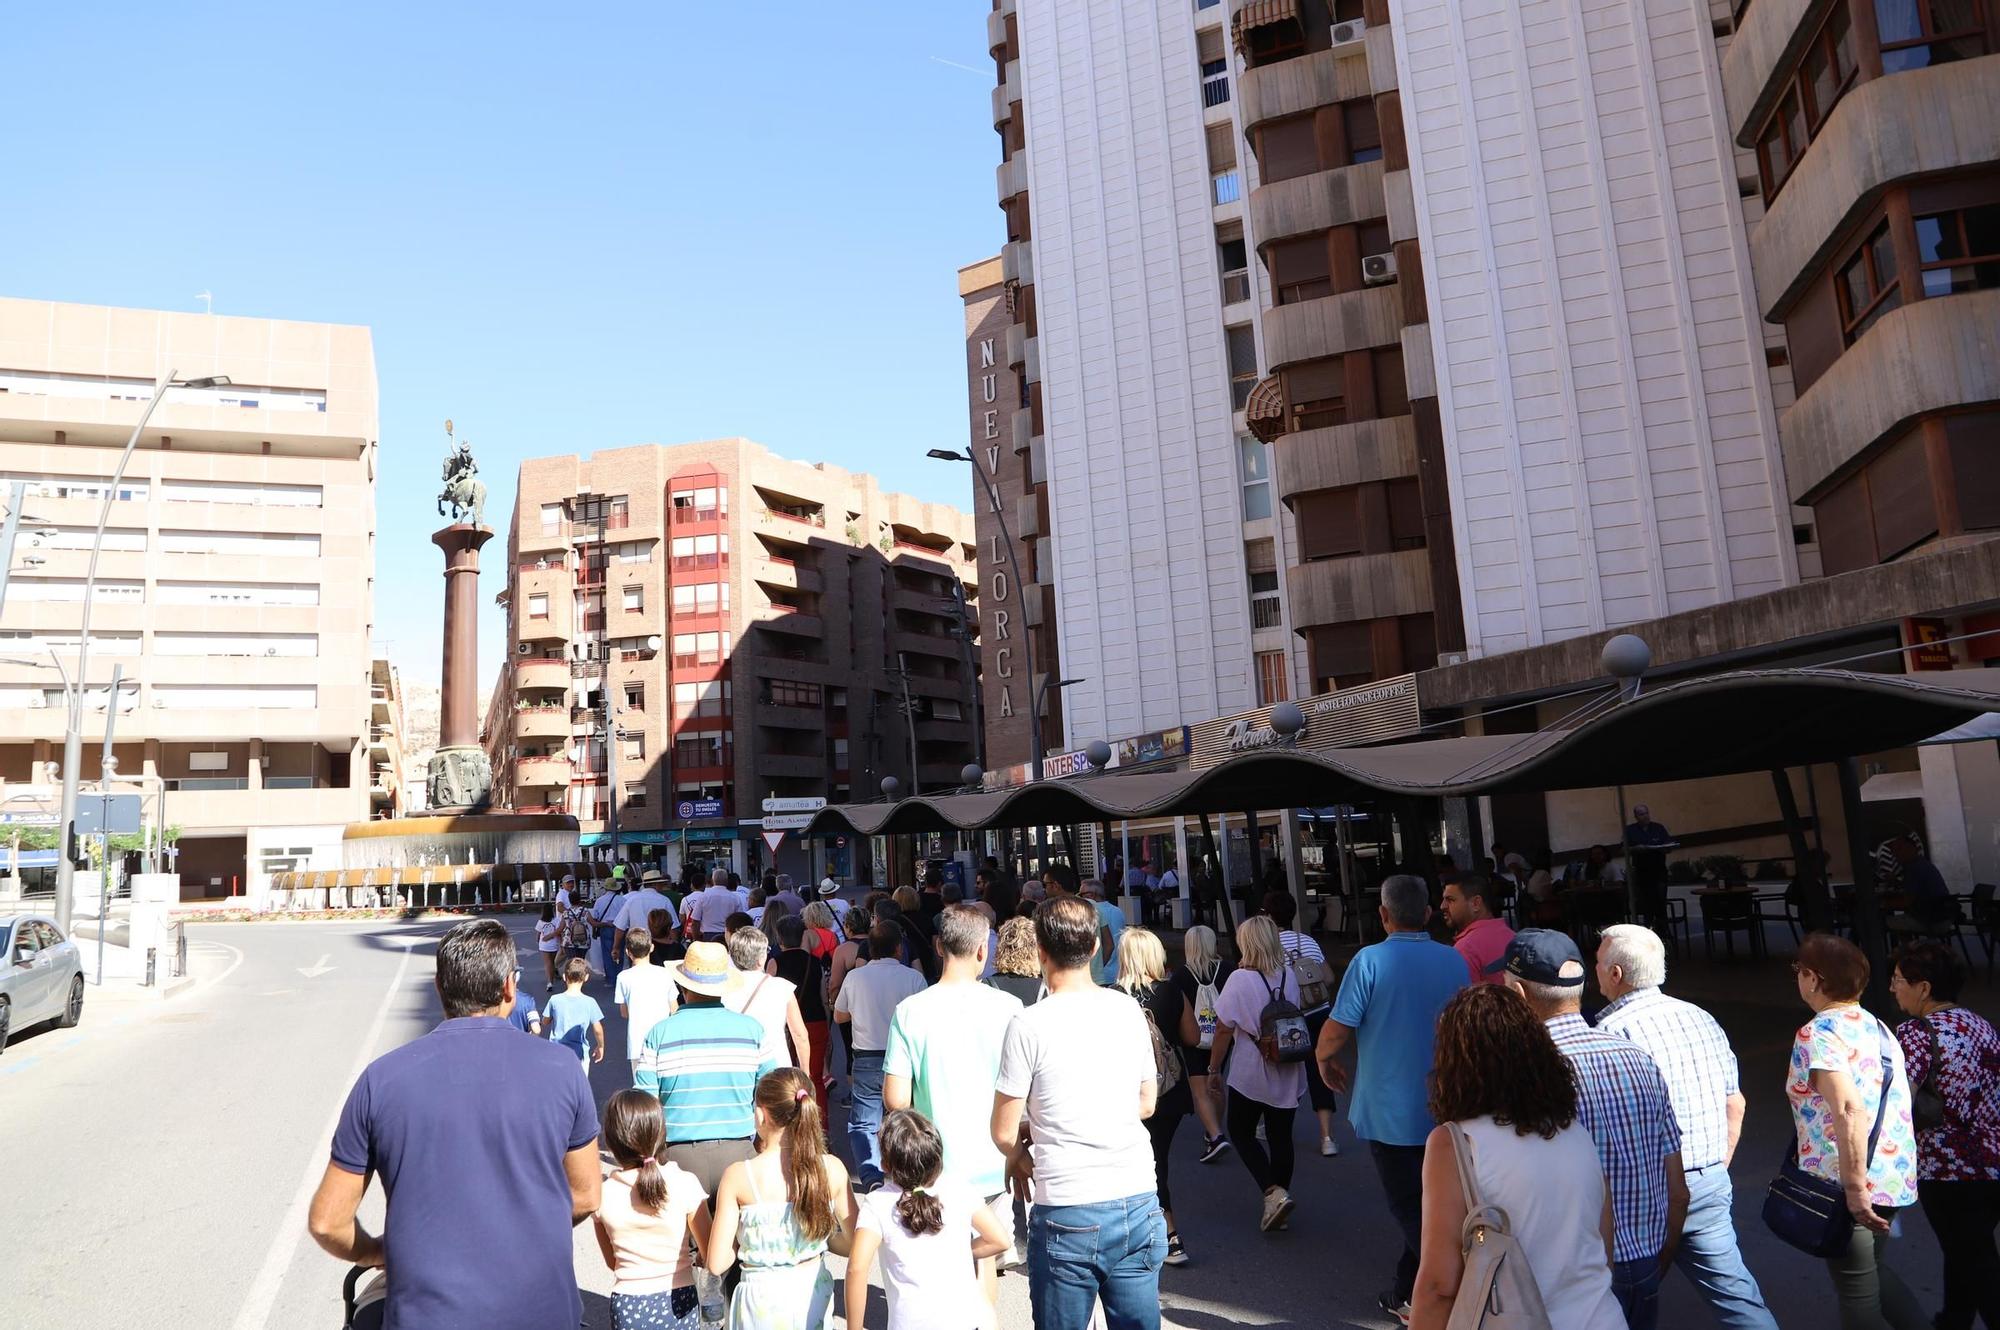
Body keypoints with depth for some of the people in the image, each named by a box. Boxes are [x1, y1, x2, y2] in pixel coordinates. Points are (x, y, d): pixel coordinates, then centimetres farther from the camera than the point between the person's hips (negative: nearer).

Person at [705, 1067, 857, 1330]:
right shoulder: (832, 1169, -10)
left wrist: (746, 1239, 6)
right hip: (814, 1295, 2)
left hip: (763, 1301, -2)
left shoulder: (738, 1176, -16)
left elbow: (717, 1264, -12)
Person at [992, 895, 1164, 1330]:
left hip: (1067, 1214, -4)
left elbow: (1004, 1132, -7)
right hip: (1138, 1202, 4)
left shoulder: (1029, 1024, -12)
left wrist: (1024, 1159, 16)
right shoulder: (1129, 1010, 1)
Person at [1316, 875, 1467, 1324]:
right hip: (1442, 1113, 5)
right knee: (1423, 1203, 19)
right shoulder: (1455, 961, -1)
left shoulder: (1370, 961, -16)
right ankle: (1408, 1295, 30)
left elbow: (1336, 1031, -17)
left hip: (1389, 1112, -5)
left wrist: (1325, 1058, 5)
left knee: (1412, 1213, 5)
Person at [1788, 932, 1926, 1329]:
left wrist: (1854, 1187, -24)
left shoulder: (1817, 1034, -16)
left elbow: (1849, 1110, -28)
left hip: (1852, 1185, -8)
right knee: (1872, 1269, 26)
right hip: (1896, 1177, 8)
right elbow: (1899, 1102, 15)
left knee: (1856, 1287, 7)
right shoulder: (1878, 1028, 10)